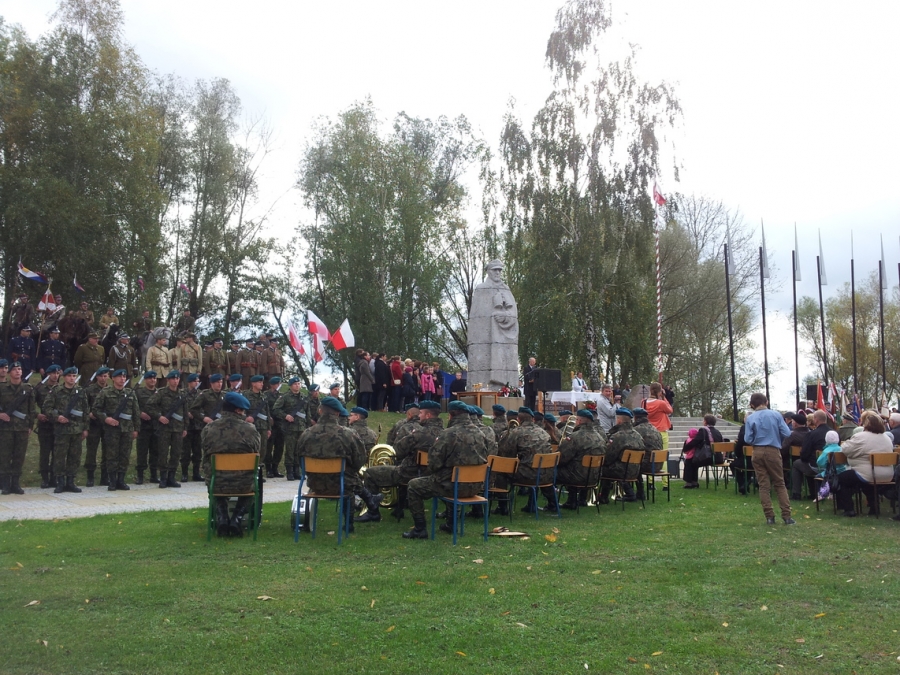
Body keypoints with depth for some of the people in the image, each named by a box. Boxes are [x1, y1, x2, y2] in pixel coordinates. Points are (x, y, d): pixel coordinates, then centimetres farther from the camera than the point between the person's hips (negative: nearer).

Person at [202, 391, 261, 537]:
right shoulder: (250, 430, -12)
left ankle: (222, 518, 19)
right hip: (244, 484, -1)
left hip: (216, 484, 1)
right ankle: (237, 519, 18)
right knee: (252, 484, 36)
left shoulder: (208, 429, -7)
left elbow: (206, 457, 6)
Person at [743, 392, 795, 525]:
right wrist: (777, 439, 14)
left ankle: (769, 517, 4)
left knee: (764, 485, 6)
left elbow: (748, 439, -8)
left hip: (757, 453, 0)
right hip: (773, 451, 0)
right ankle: (786, 516, 3)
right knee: (780, 484, 8)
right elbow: (787, 434, -6)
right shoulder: (775, 415, -3)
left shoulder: (750, 418, -3)